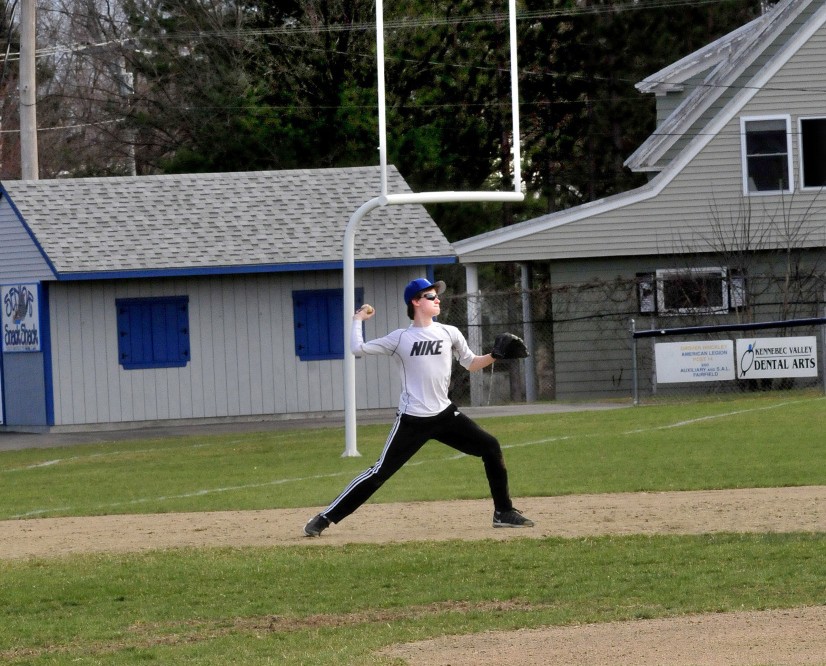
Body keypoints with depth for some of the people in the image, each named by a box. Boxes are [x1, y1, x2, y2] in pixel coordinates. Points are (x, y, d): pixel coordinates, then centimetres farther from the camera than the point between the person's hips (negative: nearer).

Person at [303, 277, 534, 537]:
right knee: (380, 473, -6)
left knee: (490, 447, -4)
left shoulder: (449, 333, 6)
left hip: (444, 415, 4)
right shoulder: (400, 338, -2)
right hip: (412, 421, -4)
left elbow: (471, 364, 15)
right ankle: (325, 518, 0)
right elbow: (358, 349, -5)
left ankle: (503, 512, 8)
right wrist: (358, 319, 3)